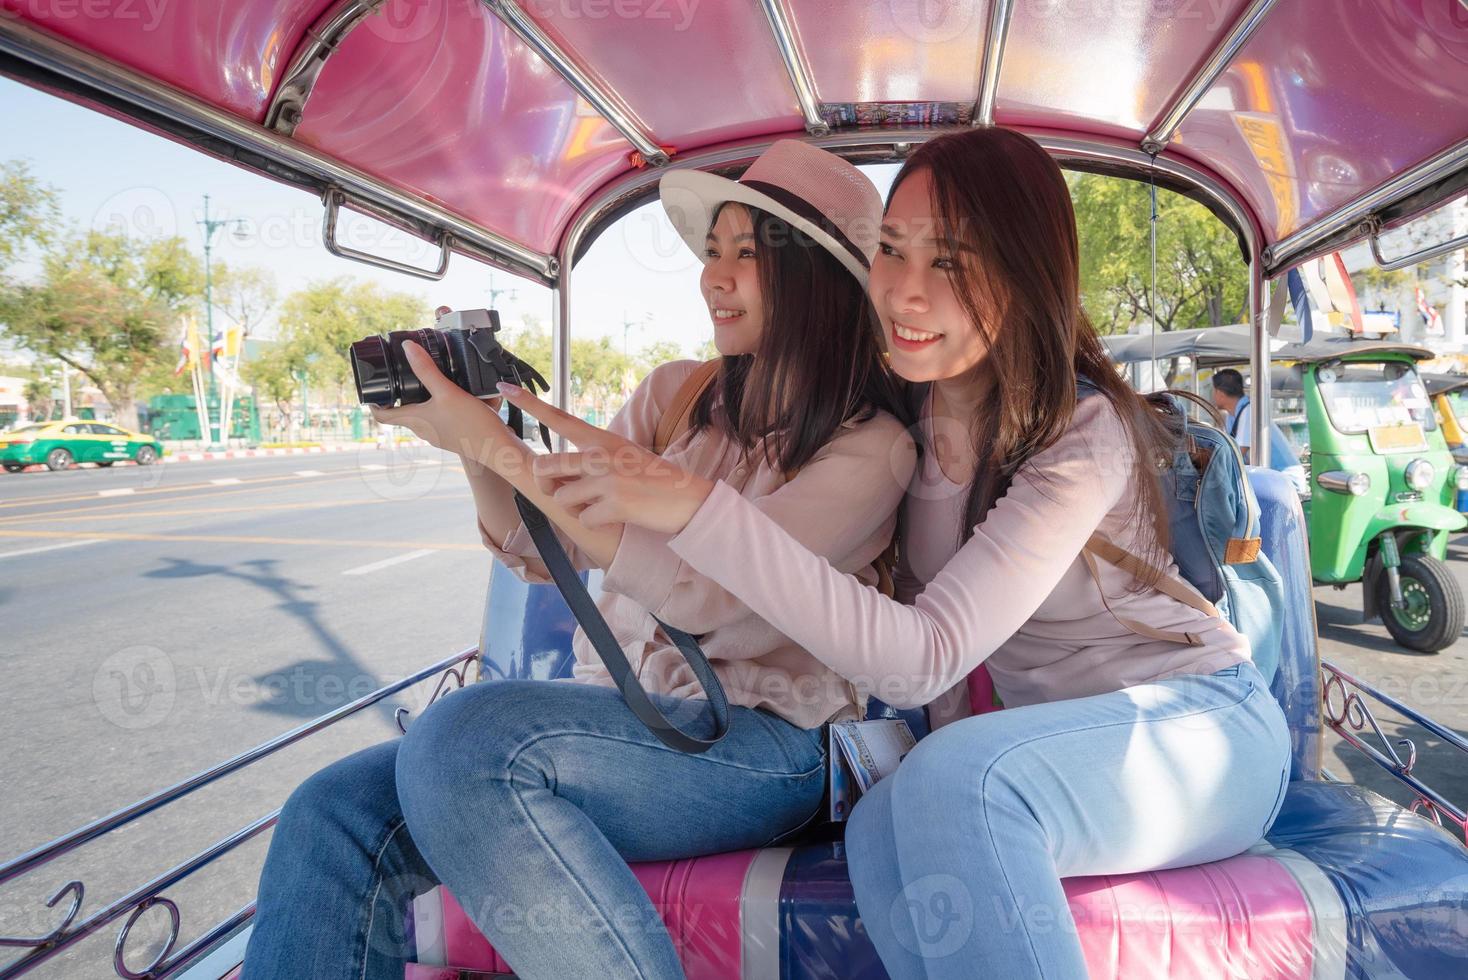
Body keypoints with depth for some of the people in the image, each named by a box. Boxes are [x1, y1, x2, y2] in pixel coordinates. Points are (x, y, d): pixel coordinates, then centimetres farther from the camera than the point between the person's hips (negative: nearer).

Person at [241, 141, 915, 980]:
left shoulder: (870, 446, -6)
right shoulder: (675, 394, 11)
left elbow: (701, 592, -20)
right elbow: (536, 547, 13)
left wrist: (497, 444, -19)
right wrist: (473, 444, -6)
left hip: (756, 746, -5)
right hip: (614, 715, 5)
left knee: (465, 737, -30)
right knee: (336, 821, -17)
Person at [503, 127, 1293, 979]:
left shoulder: (1084, 433, -23)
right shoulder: (913, 408, -2)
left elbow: (921, 662, -34)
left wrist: (698, 509, -41)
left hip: (1195, 726, -5)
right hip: (1064, 738, 5)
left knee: (953, 781, -35)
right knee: (886, 828, -27)